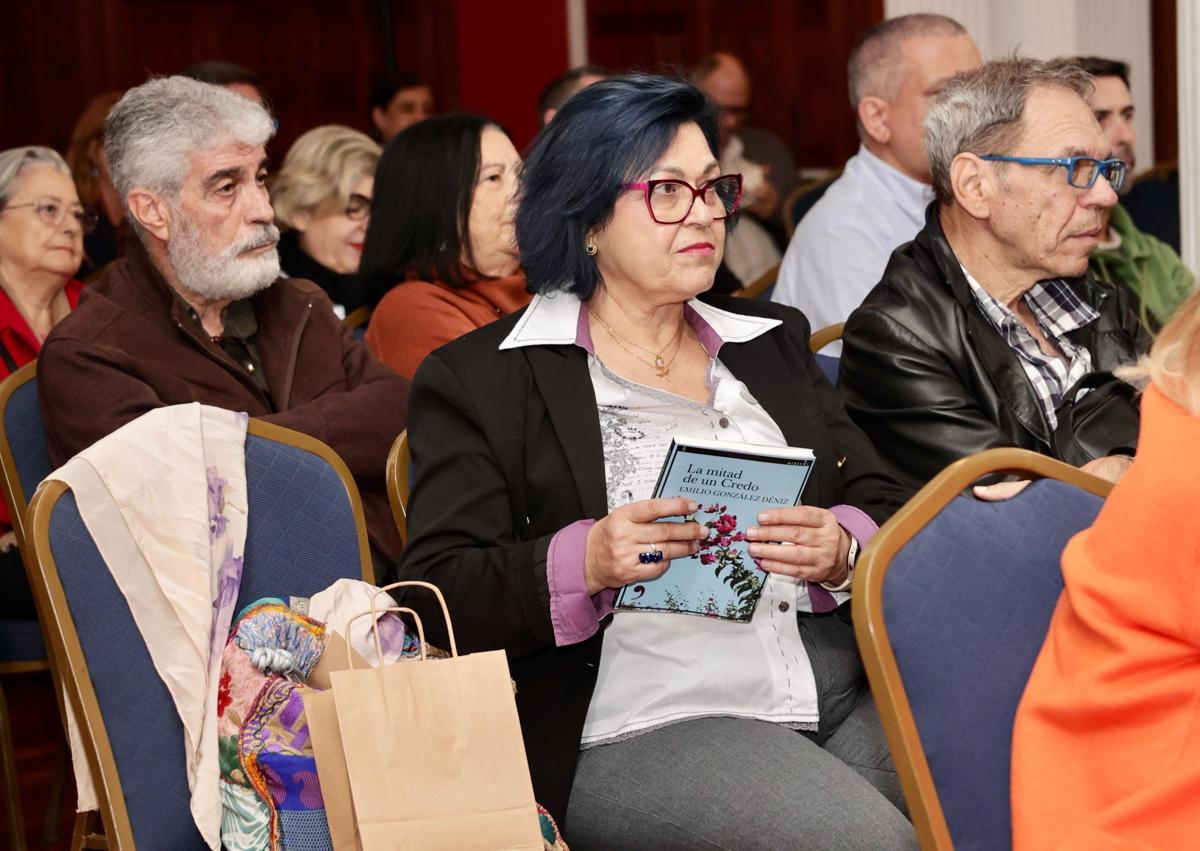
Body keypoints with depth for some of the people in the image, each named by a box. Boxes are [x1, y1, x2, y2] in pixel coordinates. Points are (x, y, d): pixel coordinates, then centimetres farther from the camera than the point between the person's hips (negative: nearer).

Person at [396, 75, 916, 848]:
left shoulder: (772, 342, 23)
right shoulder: (481, 379, 7)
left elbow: (887, 507, 18)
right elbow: (437, 595, -2)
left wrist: (842, 549, -6)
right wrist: (585, 561, -20)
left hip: (844, 689, 5)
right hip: (645, 721, -5)